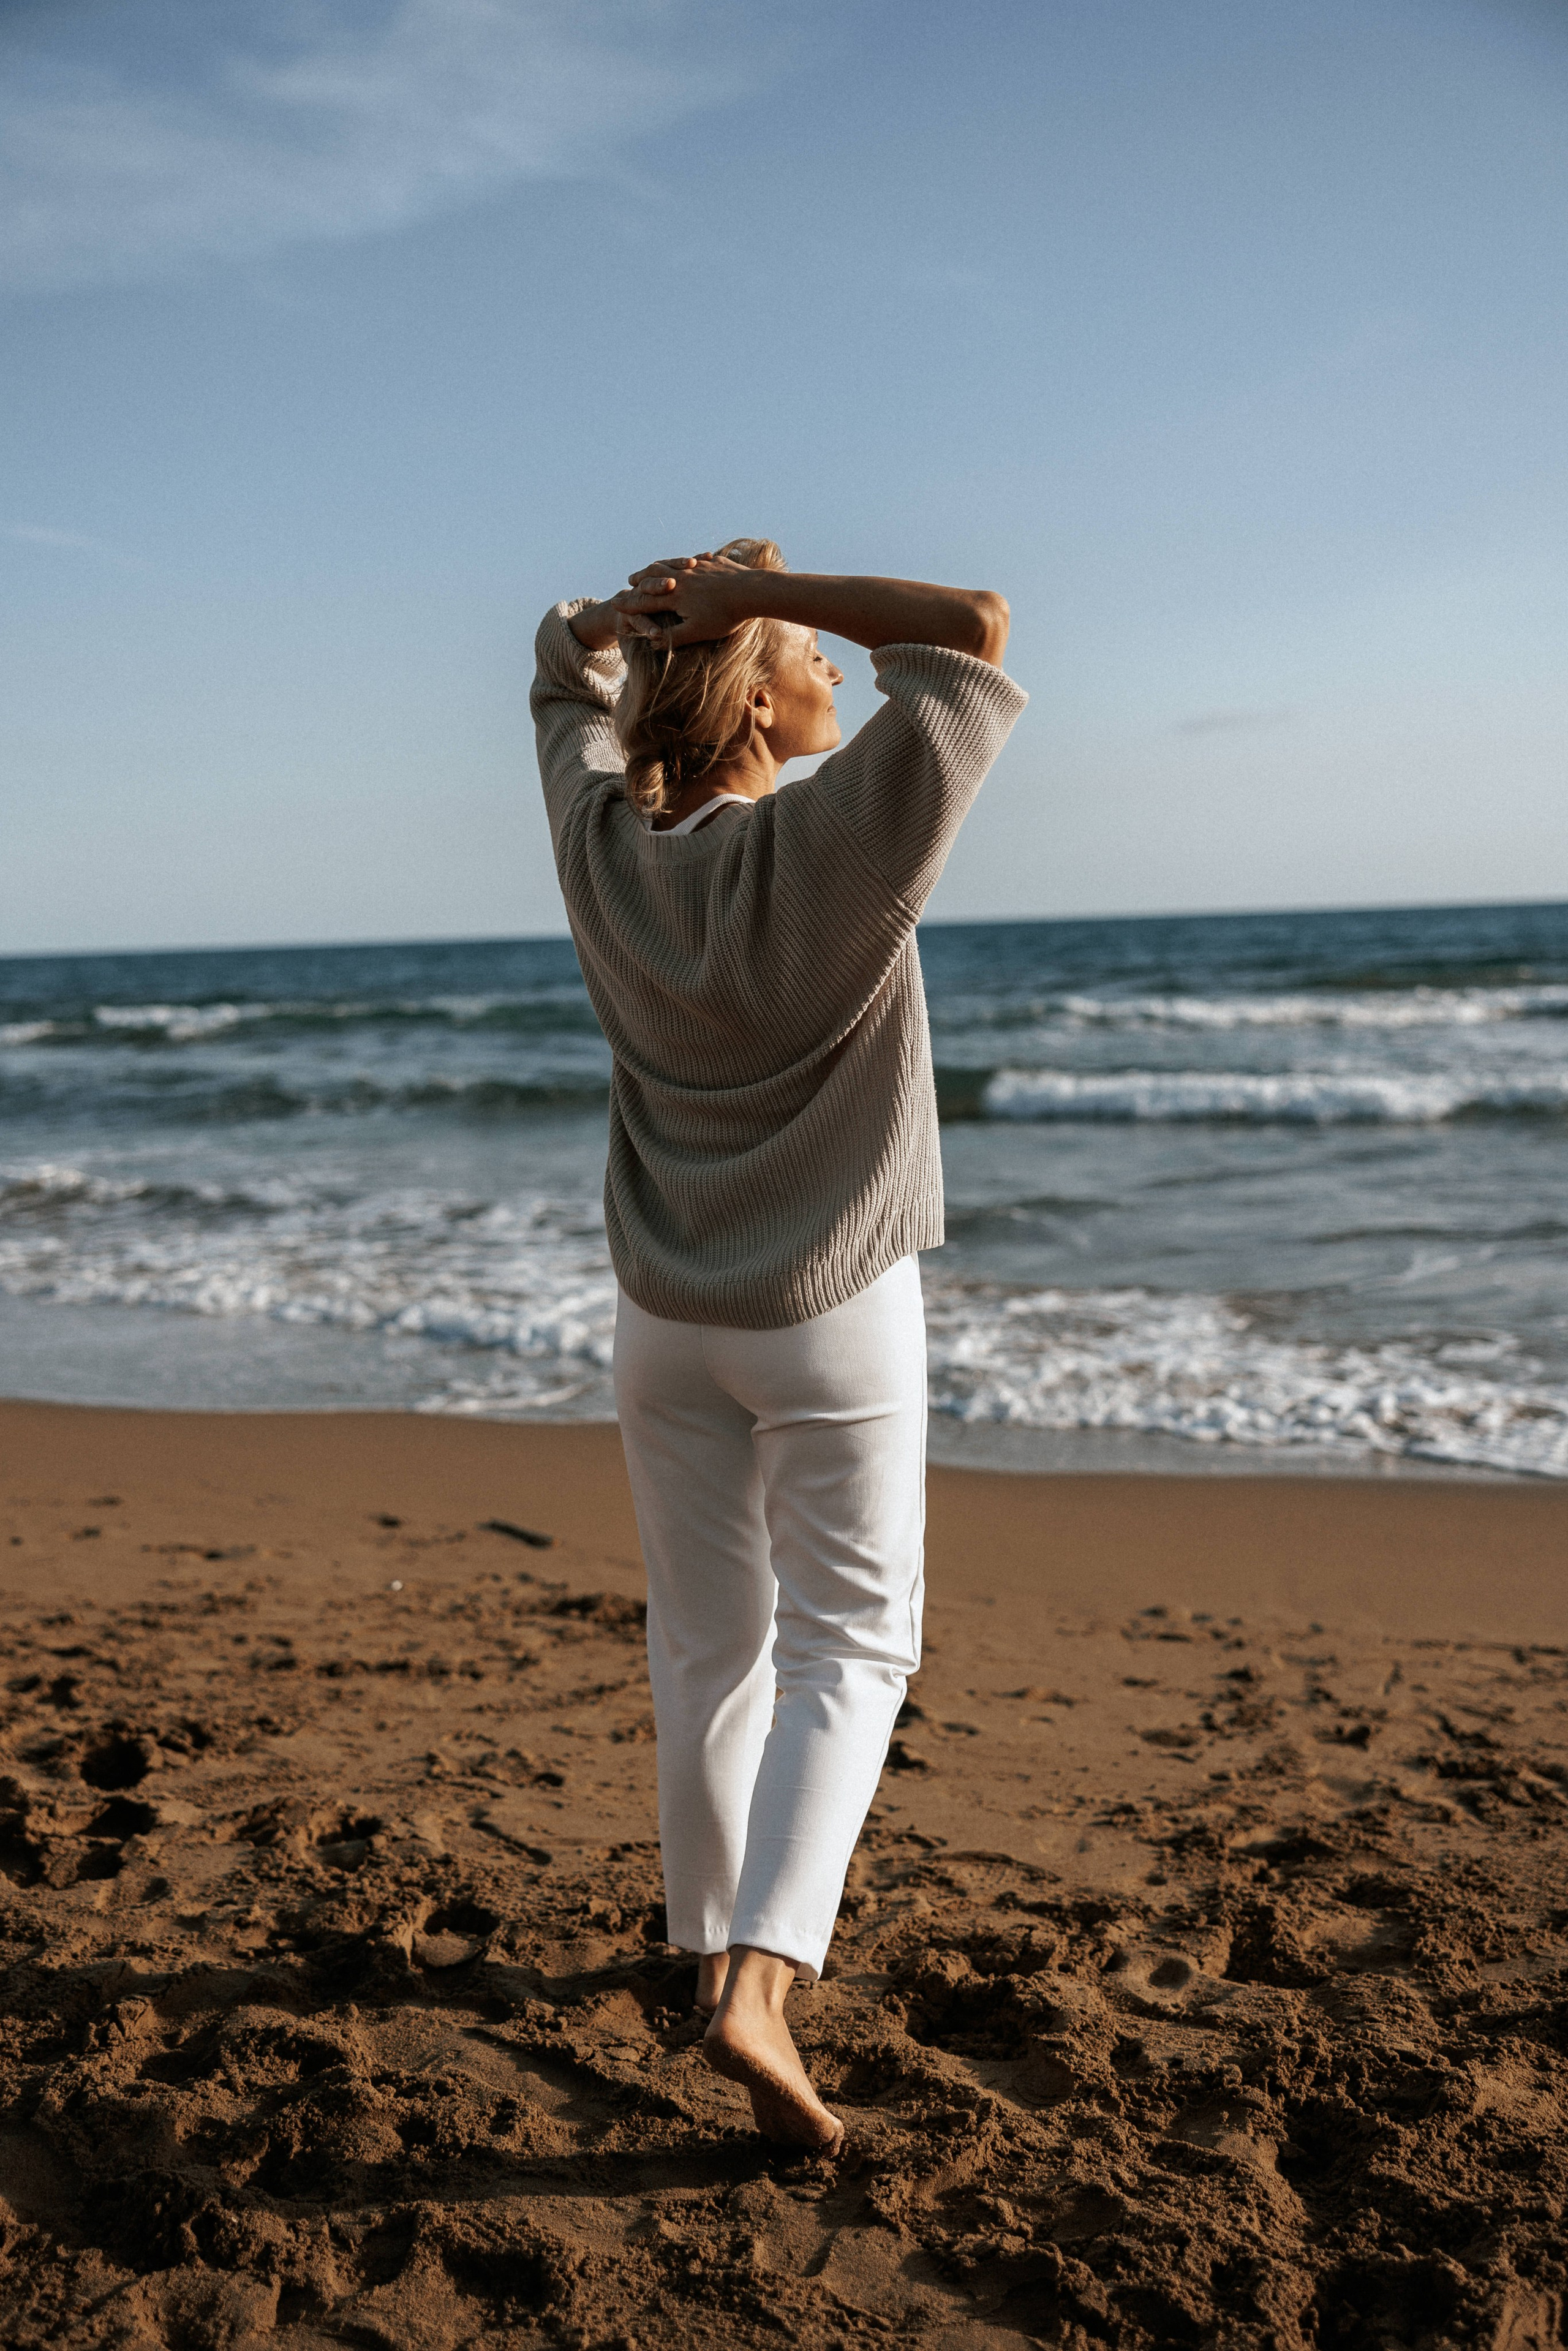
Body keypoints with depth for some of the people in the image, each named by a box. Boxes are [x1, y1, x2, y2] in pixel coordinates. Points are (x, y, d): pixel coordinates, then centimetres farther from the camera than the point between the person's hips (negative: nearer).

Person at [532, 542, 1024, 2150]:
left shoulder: (605, 835, -5)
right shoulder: (836, 842, -21)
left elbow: (569, 662, 15)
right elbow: (972, 630, -19)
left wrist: (655, 599, -2)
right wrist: (757, 590, -17)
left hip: (664, 1314, 5)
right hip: (834, 1310, -5)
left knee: (705, 1649, 17)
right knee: (847, 1646, 6)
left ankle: (716, 1940, 33)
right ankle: (761, 1984, -6)